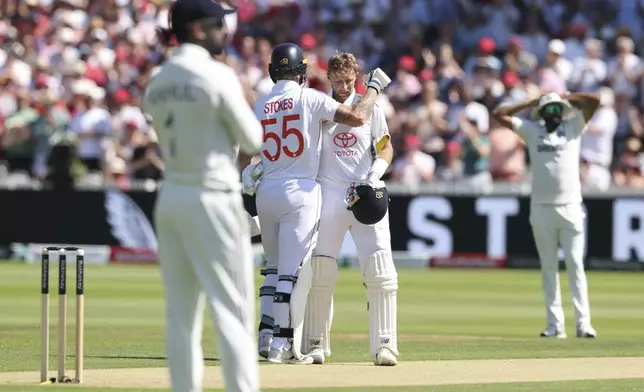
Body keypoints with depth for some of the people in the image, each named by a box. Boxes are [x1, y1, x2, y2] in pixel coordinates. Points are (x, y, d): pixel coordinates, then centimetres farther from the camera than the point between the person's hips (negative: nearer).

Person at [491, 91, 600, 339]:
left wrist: (564, 97, 9)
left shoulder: (573, 127, 9)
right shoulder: (532, 130, 10)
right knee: (548, 267, 3)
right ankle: (555, 324, 4)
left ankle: (583, 323, -8)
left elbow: (594, 100, 0)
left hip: (570, 207, -1)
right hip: (541, 207, 1)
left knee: (575, 264, -5)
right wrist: (532, 103, 10)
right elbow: (499, 114, 7)